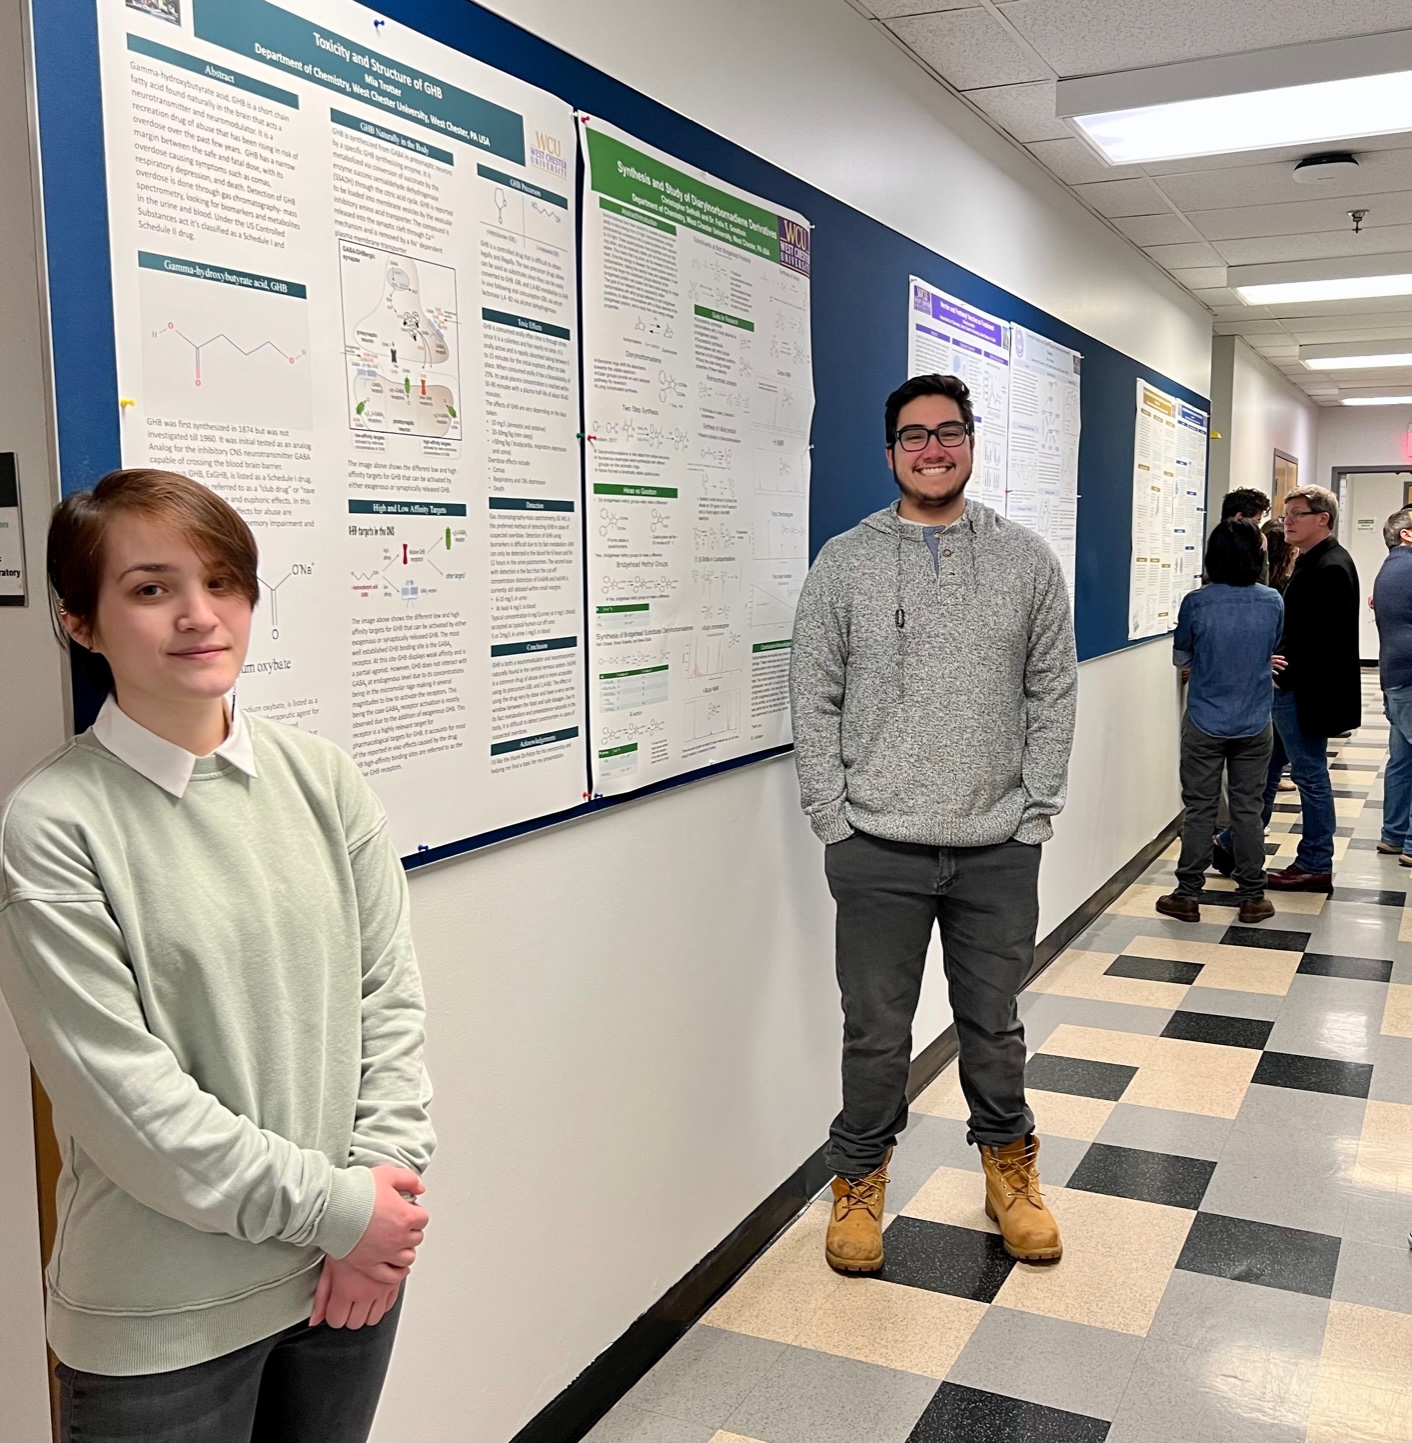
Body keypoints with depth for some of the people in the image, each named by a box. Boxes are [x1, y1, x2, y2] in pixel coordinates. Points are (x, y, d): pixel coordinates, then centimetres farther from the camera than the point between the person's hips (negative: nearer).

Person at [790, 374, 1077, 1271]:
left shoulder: (1027, 561, 5)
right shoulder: (845, 563, 0)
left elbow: (1053, 695, 5)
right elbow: (813, 701, 0)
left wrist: (1035, 816, -1)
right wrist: (835, 823, -6)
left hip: (999, 849, 1)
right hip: (878, 848, -1)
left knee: (995, 1023, 15)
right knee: (877, 1032, 8)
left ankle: (1010, 1164, 37)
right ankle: (860, 1178, 28)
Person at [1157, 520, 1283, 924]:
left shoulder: (1197, 602, -12)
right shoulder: (1273, 602, -5)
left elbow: (1180, 657, 3)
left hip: (1204, 724, -2)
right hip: (1255, 725, 2)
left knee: (1199, 810, 5)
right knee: (1248, 810, 9)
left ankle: (1187, 896, 11)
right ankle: (1252, 898, 17)